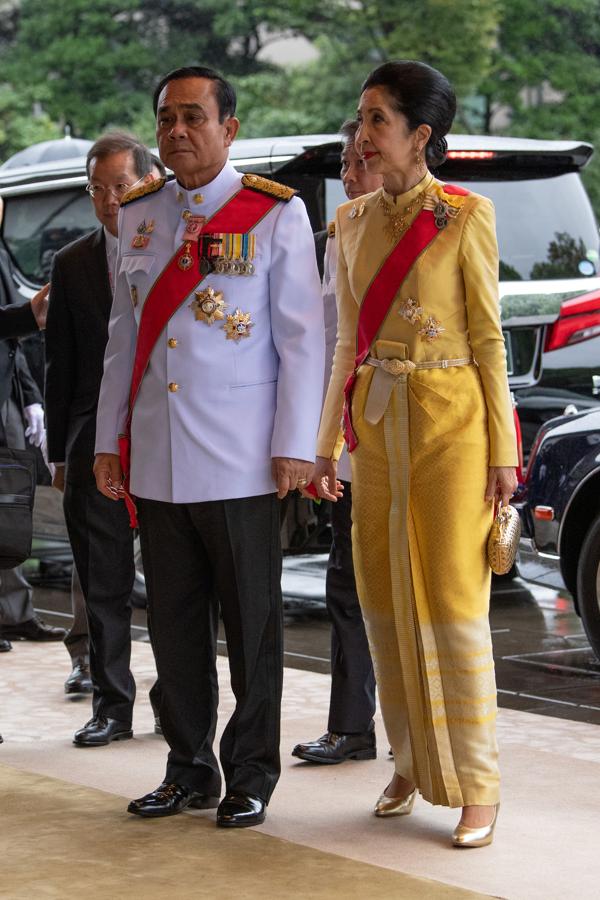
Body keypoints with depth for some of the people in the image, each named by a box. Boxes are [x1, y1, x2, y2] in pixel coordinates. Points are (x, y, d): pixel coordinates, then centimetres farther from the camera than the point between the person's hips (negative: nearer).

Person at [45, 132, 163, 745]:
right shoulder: (71, 265, 9)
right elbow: (60, 366, 10)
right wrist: (60, 452, 6)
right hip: (96, 443, 2)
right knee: (102, 583, 4)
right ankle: (112, 706, 12)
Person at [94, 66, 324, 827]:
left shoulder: (276, 214, -2)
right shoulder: (136, 216, 12)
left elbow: (303, 338, -4)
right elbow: (123, 336, 16)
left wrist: (294, 446, -10)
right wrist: (108, 440, 13)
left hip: (240, 461, -4)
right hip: (155, 459, 5)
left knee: (250, 620, 3)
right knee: (174, 619, 9)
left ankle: (250, 775, 14)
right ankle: (189, 770, 19)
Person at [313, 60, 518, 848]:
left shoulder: (464, 216, -6)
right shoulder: (354, 223, 10)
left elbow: (488, 337, -5)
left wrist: (502, 449, -8)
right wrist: (327, 444, 13)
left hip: (449, 419, -5)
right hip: (377, 421, 6)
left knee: (453, 601, -6)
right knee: (385, 599, 8)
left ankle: (476, 789, 2)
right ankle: (413, 768, 21)